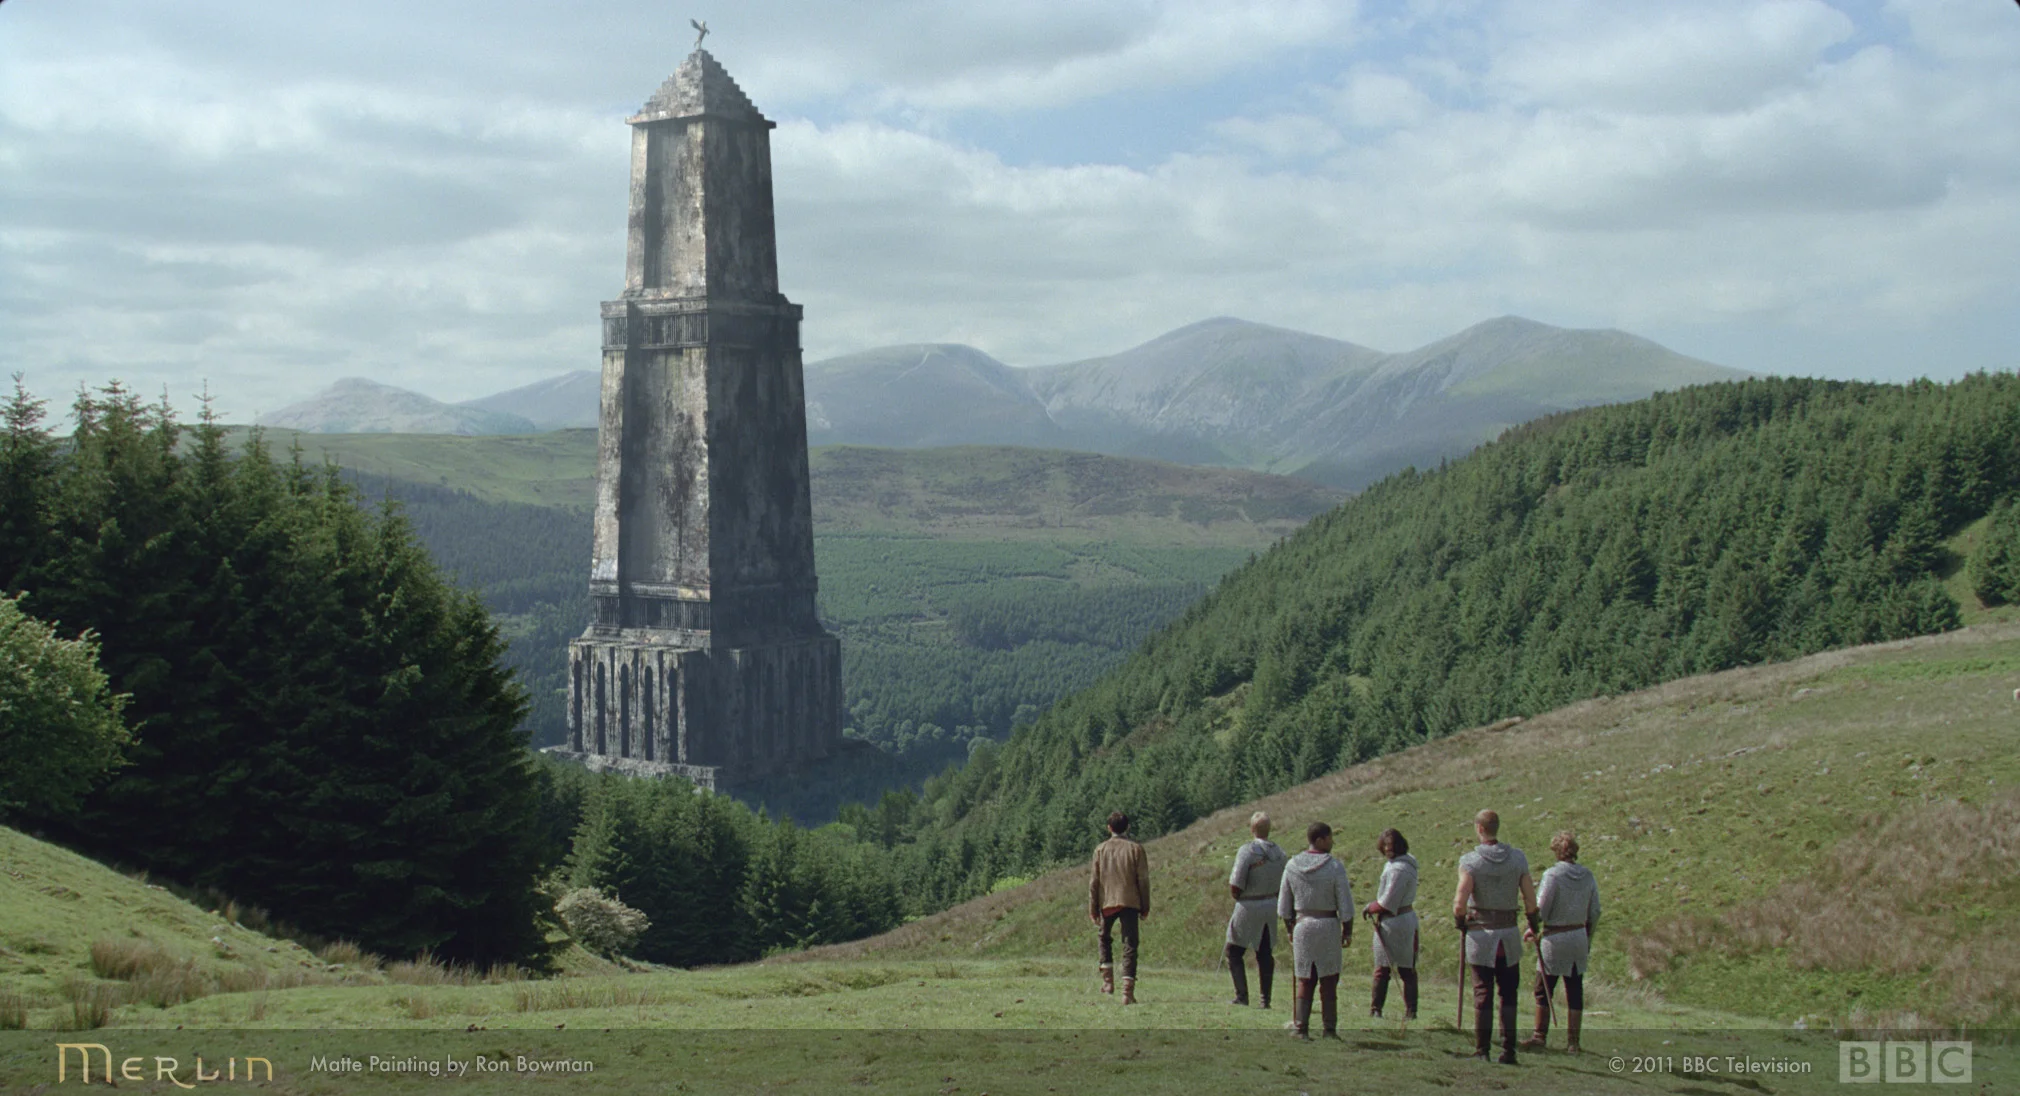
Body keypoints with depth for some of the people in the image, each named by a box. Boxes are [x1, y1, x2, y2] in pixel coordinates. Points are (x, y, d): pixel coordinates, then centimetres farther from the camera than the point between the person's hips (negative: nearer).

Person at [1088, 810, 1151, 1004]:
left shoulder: (1100, 849, 4)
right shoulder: (1135, 849, 1)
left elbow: (1094, 881, 3)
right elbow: (1143, 879, -1)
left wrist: (1093, 909, 8)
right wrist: (1145, 907, 6)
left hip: (1107, 902, 1)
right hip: (1130, 901, -1)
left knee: (1105, 938, 24)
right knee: (1129, 945, -1)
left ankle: (1108, 980, 13)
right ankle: (1128, 991, -9)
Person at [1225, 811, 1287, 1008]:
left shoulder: (1247, 851, -15)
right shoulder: (1279, 853, 4)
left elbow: (1235, 887, -18)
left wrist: (1235, 895, 2)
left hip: (1249, 908, -6)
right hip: (1272, 907, 6)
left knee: (1234, 952, 6)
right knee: (1265, 954, 12)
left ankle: (1242, 996, -1)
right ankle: (1265, 999, 10)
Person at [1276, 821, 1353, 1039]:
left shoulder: (1292, 866, 1)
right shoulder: (1335, 867, -10)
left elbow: (1284, 904, 7)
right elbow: (1345, 905, -8)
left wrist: (1289, 929, 18)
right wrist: (1348, 932, 3)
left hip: (1302, 924, 3)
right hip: (1328, 925, -3)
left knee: (1305, 980, 9)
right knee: (1329, 980, 4)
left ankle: (1301, 1028, 4)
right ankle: (1330, 1029, 3)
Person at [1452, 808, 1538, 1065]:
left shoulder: (1470, 861, -9)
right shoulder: (1518, 858, 0)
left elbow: (1460, 903, -17)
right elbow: (1531, 903, 2)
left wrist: (1459, 921, 3)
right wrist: (1533, 925, 19)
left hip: (1480, 935, -2)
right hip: (1509, 936, 2)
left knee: (1482, 995, 3)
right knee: (1508, 994, 10)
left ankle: (1482, 1050, 5)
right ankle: (1508, 1050, 8)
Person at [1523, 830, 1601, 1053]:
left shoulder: (1553, 874, -13)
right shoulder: (1587, 875, 3)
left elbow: (1541, 909, -12)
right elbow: (1595, 912, 8)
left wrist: (1533, 929, 5)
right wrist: (1588, 938, 19)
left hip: (1555, 938, -5)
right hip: (1579, 938, 5)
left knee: (1544, 989, 7)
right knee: (1575, 991, 8)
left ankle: (1540, 1035, 11)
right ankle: (1573, 1041, 9)